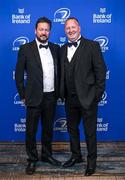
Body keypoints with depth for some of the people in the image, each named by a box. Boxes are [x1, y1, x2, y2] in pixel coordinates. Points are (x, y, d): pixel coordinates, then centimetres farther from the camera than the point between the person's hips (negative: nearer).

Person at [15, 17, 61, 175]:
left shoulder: (56, 48, 6)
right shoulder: (26, 49, -5)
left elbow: (59, 71, 12)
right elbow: (19, 74, -3)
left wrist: (58, 92, 8)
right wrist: (23, 96, -4)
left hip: (51, 97, 4)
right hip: (34, 97, -3)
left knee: (48, 128, 17)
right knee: (31, 130, 7)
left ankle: (46, 155, 34)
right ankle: (32, 159, 23)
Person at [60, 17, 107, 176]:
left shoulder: (92, 46, -7)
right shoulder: (63, 49, 10)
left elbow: (100, 71, -9)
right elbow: (62, 73, 13)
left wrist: (98, 94, -12)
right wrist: (62, 93, 7)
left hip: (87, 98, -5)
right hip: (70, 99, 6)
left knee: (90, 132, 6)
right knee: (72, 129, 18)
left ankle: (91, 161, 23)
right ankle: (76, 156, 37)